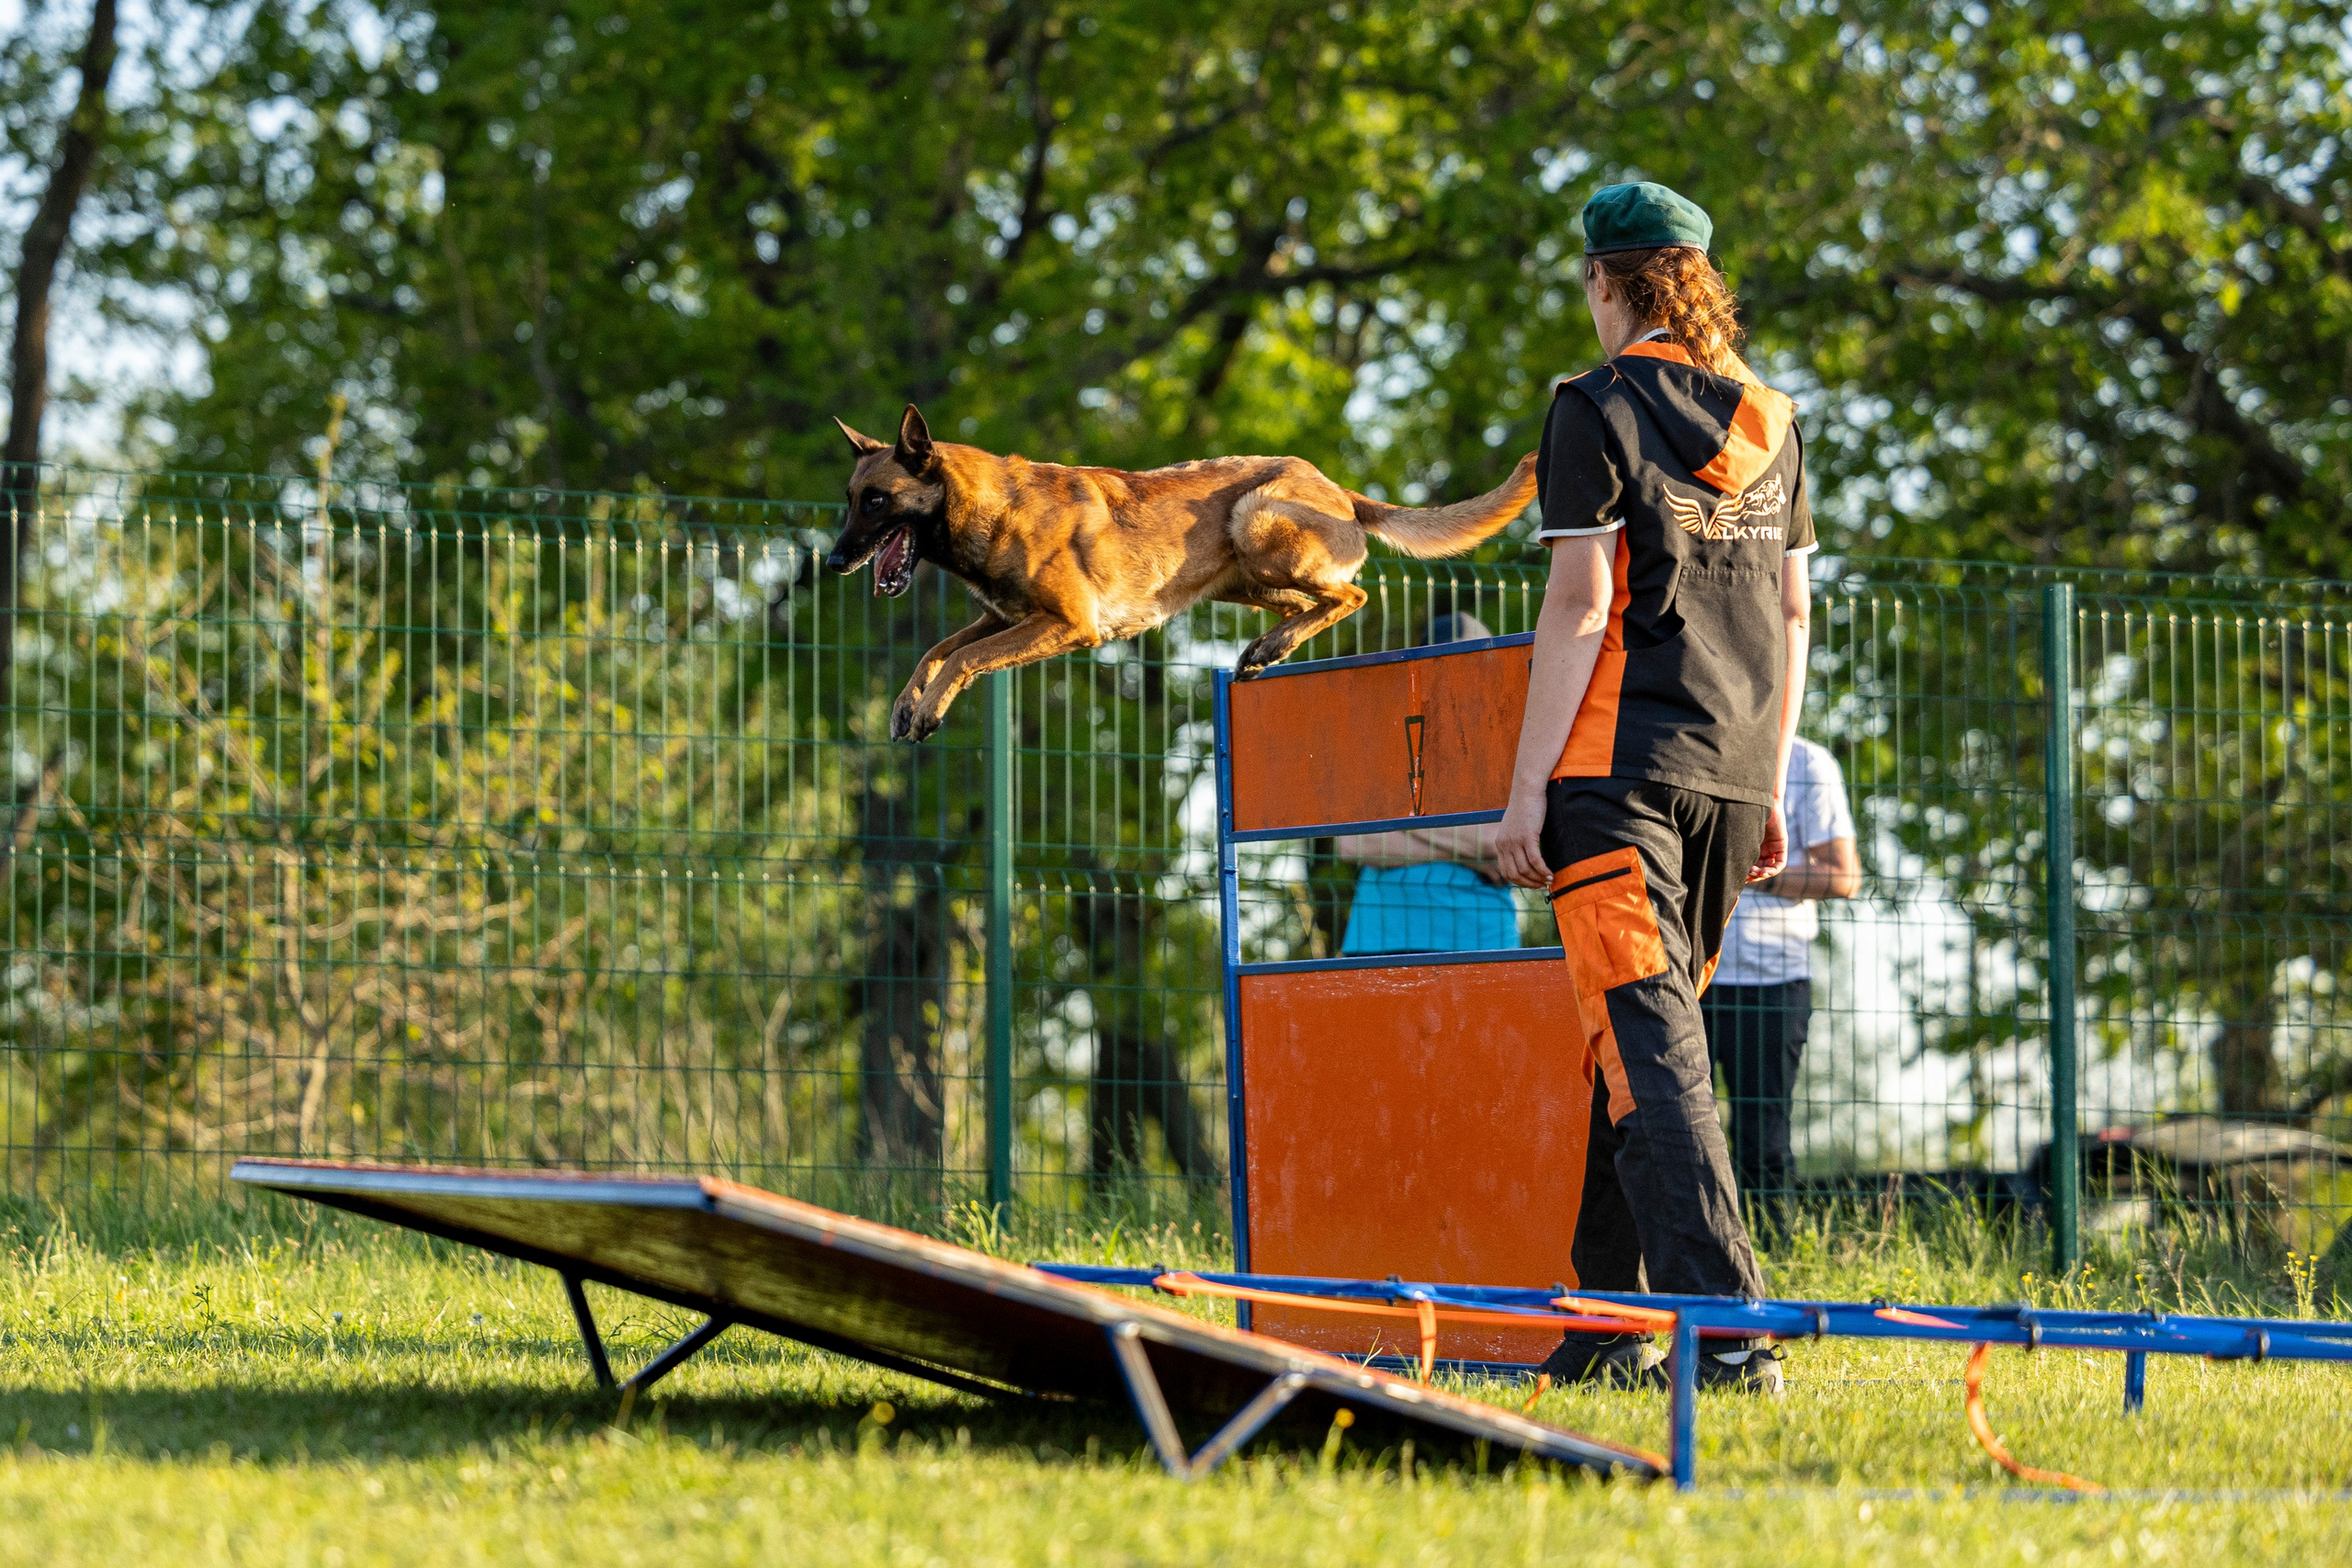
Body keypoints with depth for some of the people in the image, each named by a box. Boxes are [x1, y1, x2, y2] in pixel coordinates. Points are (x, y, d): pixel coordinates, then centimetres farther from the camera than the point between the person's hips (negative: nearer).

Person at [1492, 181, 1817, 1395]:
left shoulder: (1600, 409, -6)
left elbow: (1580, 606, -12)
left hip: (1622, 765, -7)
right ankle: (1607, 1323, 18)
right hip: (1732, 771, 7)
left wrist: (1527, 784, -10)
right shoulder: (1770, 419, 14)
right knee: (1651, 1034, 15)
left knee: (1648, 1045, -11)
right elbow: (1793, 610, 16)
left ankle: (1726, 1328, -22)